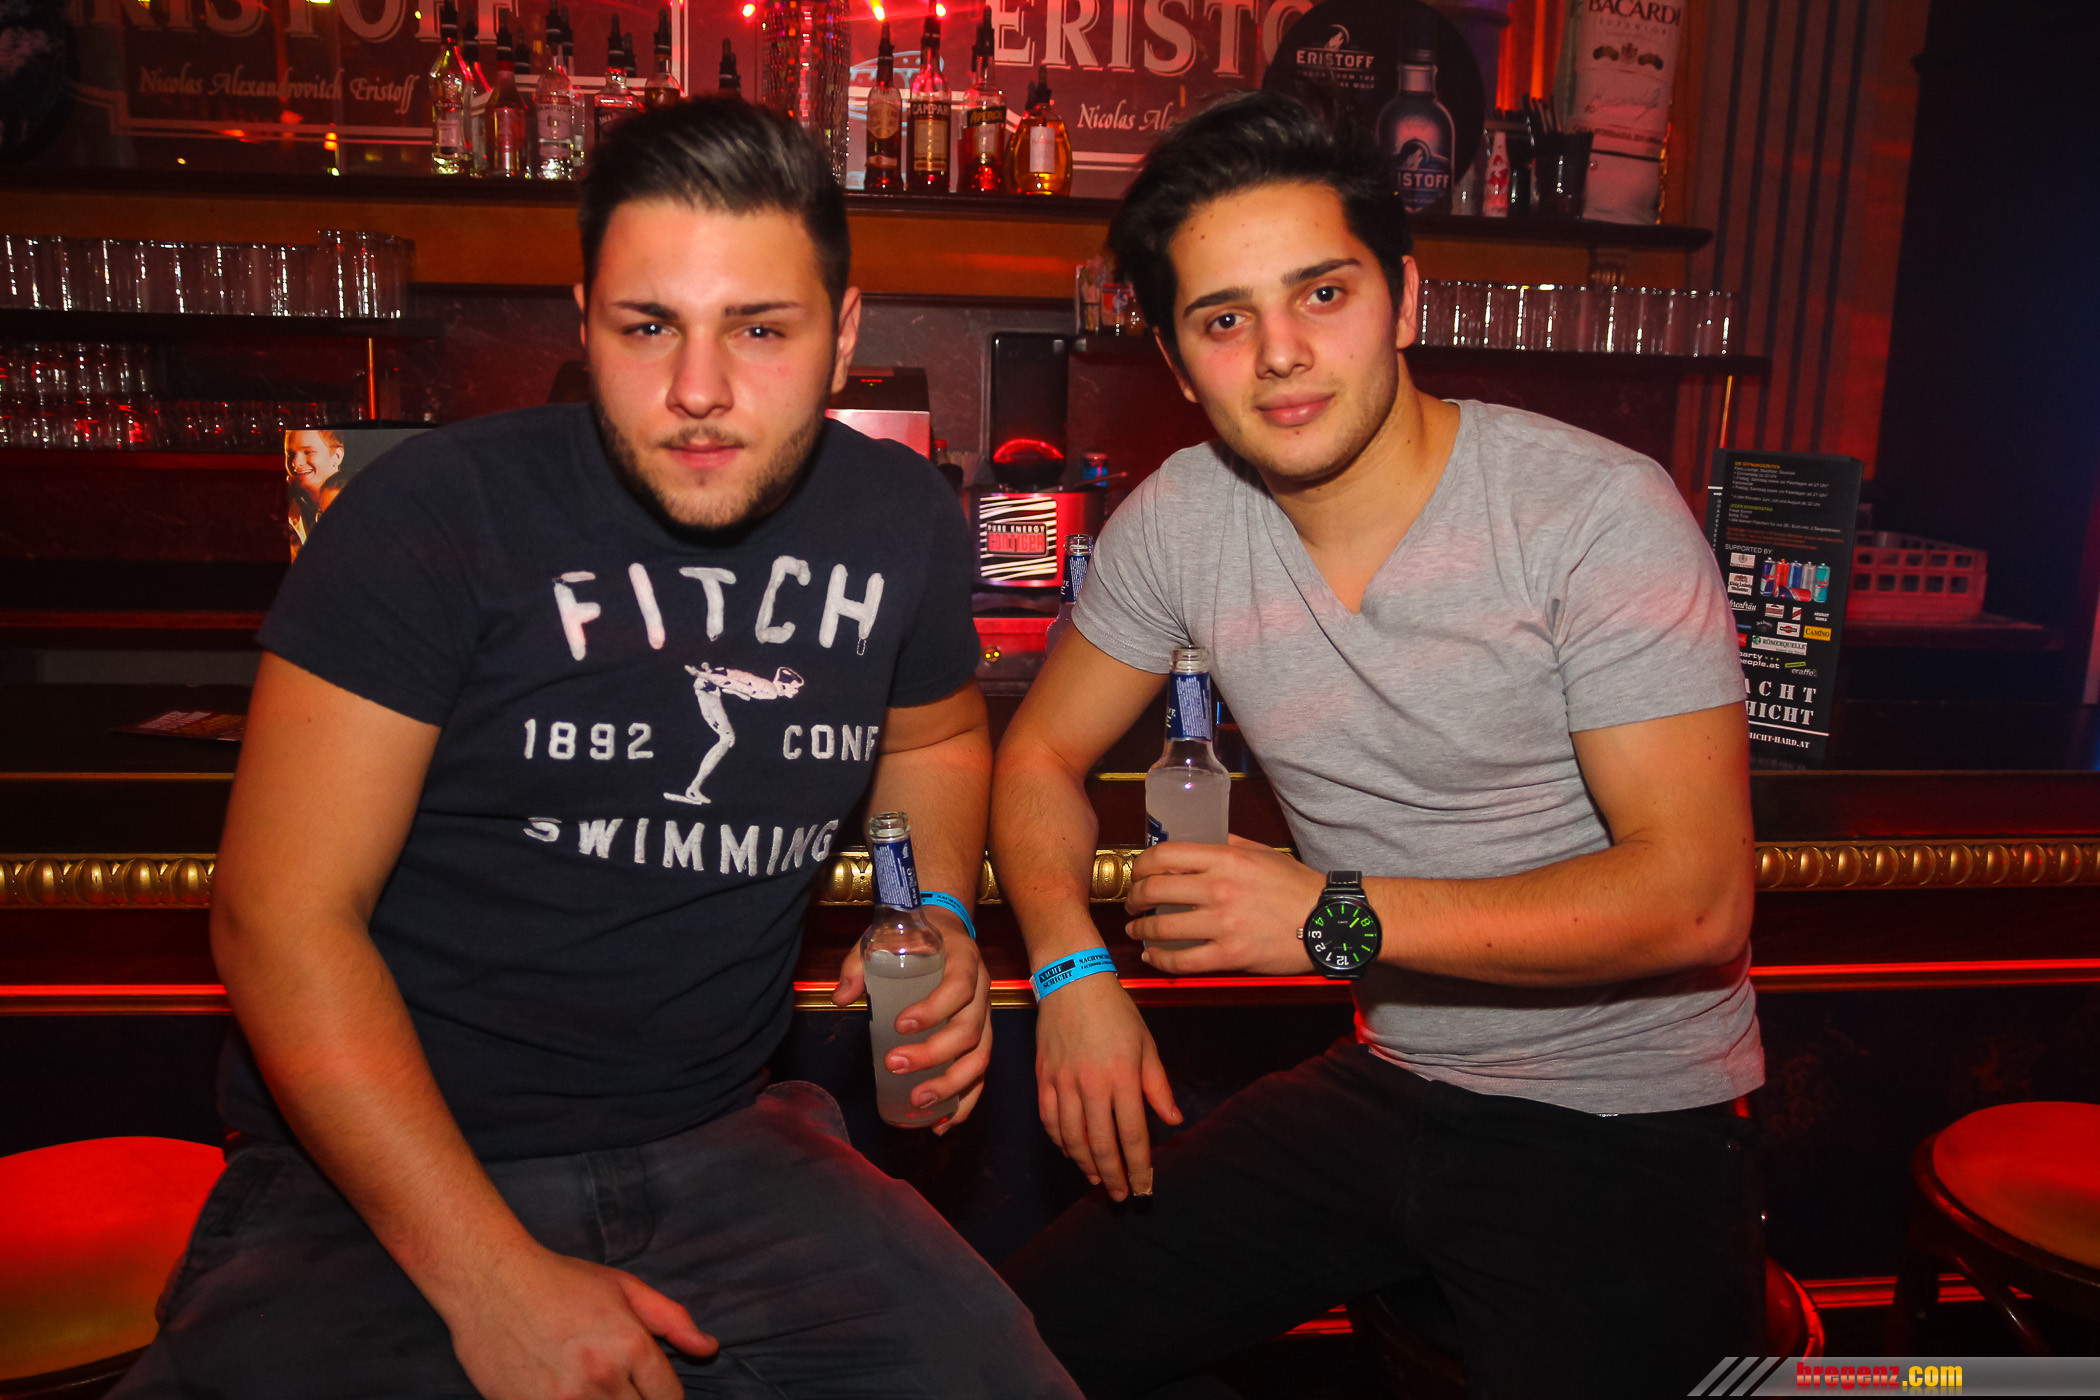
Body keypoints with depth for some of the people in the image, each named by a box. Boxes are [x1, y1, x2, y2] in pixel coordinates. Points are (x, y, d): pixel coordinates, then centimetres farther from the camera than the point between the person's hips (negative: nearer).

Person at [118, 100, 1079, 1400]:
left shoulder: (905, 522, 1)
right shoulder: (436, 514, -13)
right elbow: (281, 919, -13)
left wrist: (941, 918, 0)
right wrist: (493, 1280, -18)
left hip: (719, 1147, 3)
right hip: (385, 1174, -2)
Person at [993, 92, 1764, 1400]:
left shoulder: (1602, 512, -18)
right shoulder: (1180, 518, -5)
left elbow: (1697, 896, -20)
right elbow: (1043, 754, 6)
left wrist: (1336, 918, -26)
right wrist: (1075, 970, -11)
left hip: (1628, 1131, -3)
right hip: (1384, 1088, 4)